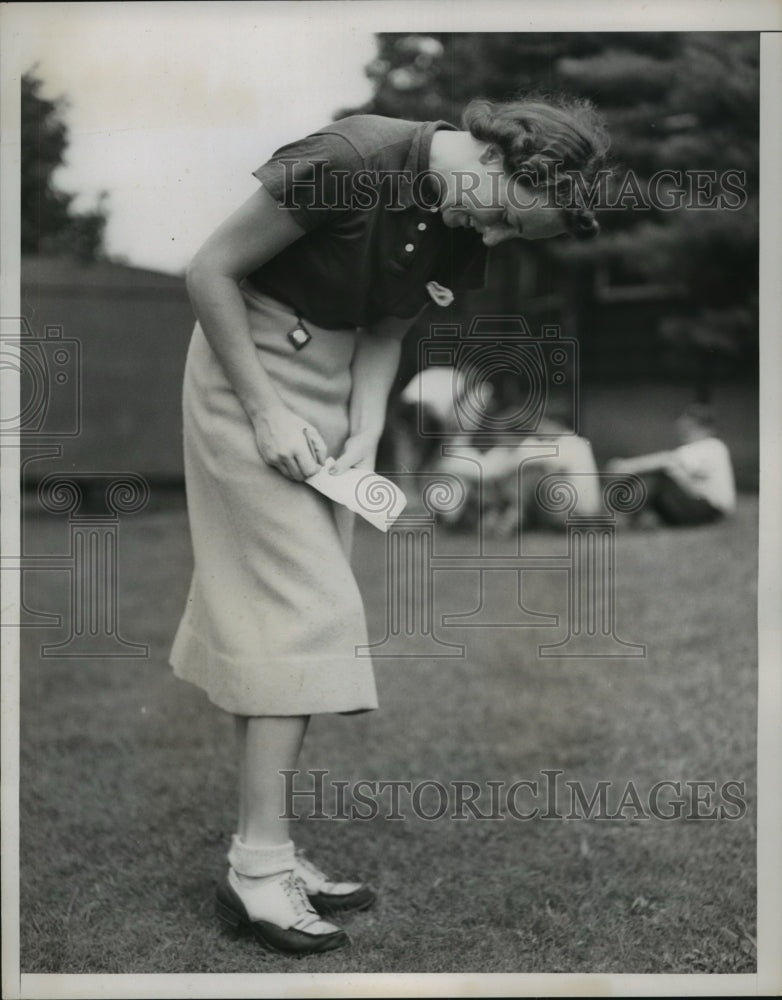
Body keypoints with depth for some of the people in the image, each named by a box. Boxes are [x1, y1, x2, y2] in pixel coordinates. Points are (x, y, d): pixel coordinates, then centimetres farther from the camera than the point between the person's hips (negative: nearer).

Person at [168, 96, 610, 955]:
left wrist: (365, 429, -9)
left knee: (278, 615, 7)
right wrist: (265, 412, -19)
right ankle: (259, 866, -4)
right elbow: (209, 272, -19)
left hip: (333, 383, 7)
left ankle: (261, 850, 15)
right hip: (250, 368, -7)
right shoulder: (350, 162, -24)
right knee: (303, 609, -12)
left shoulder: (467, 234, -3)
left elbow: (386, 328, 7)